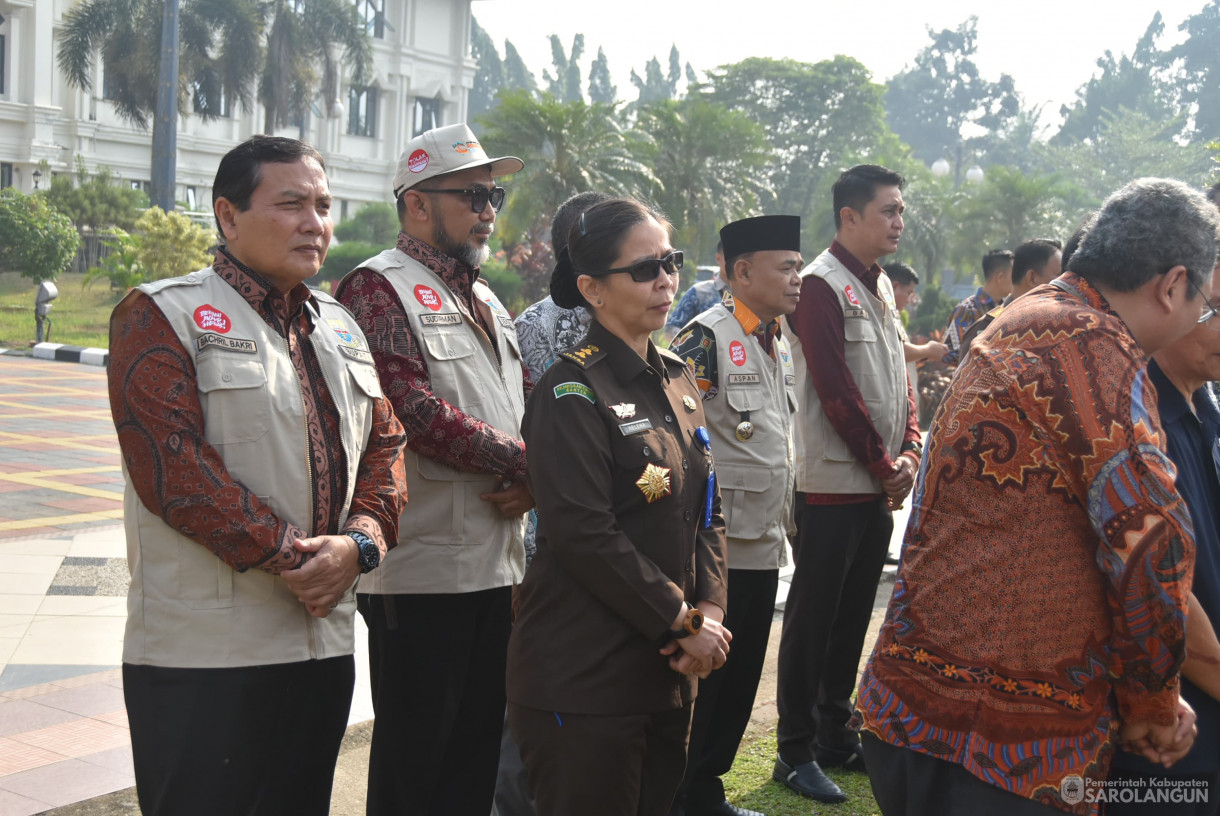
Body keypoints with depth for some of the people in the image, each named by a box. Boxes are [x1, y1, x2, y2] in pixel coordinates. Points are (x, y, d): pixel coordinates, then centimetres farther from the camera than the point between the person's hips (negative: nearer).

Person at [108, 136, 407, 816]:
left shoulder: (340, 327, 16)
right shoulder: (162, 315, -5)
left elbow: (385, 445, 12)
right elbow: (171, 464, -16)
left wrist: (359, 540, -8)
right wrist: (286, 557, -17)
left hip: (326, 640, 6)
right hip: (203, 653, -6)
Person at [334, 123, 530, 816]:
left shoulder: (487, 302, 19)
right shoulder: (380, 286, -7)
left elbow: (529, 411, 18)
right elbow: (416, 411, -19)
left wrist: (530, 482, -4)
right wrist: (529, 462, -13)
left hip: (500, 566, 8)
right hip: (423, 571, -8)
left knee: (479, 754, 16)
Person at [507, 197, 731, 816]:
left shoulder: (677, 380, 11)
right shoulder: (572, 392, -13)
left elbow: (706, 513, 14)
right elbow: (584, 537, -20)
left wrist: (709, 612, -1)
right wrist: (684, 624, -14)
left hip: (667, 669, 8)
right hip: (584, 677, -7)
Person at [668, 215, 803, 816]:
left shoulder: (779, 347, 15)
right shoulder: (704, 338, -13)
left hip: (764, 546, 8)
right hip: (717, 547, -8)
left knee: (740, 677, 15)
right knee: (702, 679, 0)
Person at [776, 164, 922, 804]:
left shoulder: (880, 286, 14)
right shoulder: (821, 285, -12)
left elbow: (899, 379, 15)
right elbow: (836, 391, -17)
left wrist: (909, 454, 2)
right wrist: (884, 467, -11)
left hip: (880, 486, 8)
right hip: (832, 484, -8)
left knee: (853, 614, 15)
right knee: (813, 618, 0)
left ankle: (835, 733, 27)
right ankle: (796, 752, 10)